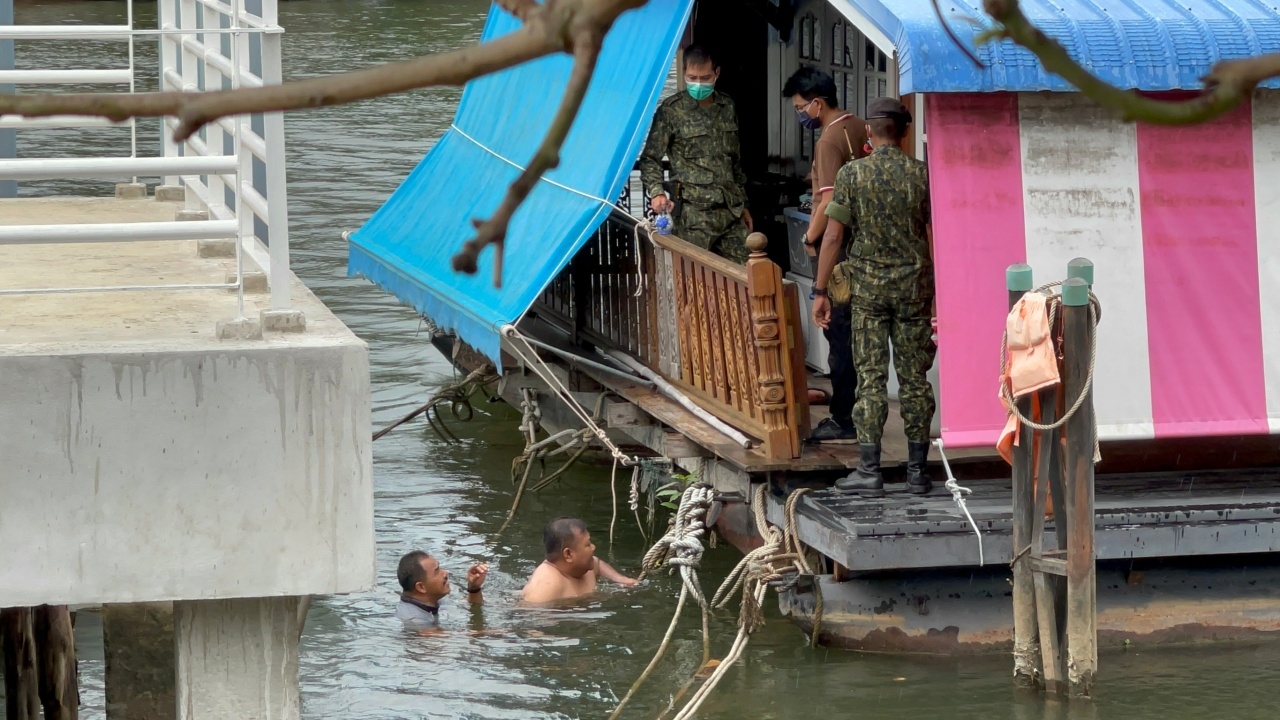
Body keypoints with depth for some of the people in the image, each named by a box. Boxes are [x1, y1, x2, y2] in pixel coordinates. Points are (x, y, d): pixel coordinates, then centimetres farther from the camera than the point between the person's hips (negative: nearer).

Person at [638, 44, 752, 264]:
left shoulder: (727, 107, 13)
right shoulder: (671, 111, -3)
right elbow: (650, 159, -3)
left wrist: (743, 204, 20)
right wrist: (657, 192, -20)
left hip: (731, 209, 5)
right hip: (694, 212, -5)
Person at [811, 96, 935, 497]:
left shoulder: (852, 174, -4)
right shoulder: (921, 174, -1)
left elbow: (833, 236, -5)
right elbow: (934, 238, 0)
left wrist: (820, 291, 1)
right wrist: (939, 293, 8)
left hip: (868, 285, -1)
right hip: (914, 284, 1)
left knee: (871, 377, 0)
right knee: (914, 378, 6)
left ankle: (869, 472, -4)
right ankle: (917, 471, 8)